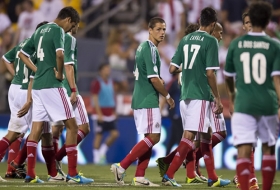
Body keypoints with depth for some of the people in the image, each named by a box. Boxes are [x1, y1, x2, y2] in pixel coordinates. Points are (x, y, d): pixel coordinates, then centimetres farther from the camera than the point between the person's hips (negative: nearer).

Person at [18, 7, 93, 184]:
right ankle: (72, 174, -5)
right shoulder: (57, 30, -9)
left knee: (36, 129, 7)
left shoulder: (40, 30, 16)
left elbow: (23, 54, 23)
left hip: (37, 85, 8)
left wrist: (37, 70, 15)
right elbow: (59, 54, -26)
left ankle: (30, 174, 4)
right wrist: (60, 73, -11)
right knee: (72, 125, -3)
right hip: (52, 86, -8)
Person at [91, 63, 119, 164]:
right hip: (100, 114, -7)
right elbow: (95, 99, -13)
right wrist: (99, 114, -18)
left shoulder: (110, 82, 12)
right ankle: (97, 158, 4)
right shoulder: (97, 83, -9)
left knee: (115, 134, -2)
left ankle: (102, 151, 15)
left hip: (110, 114, 7)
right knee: (98, 136, -2)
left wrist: (114, 112, 15)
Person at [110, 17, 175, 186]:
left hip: (139, 100, 10)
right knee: (153, 137, -8)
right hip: (148, 101, -10)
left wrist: (158, 80, 13)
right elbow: (154, 79, -19)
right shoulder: (151, 49, -15)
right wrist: (167, 96, -7)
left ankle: (139, 176, 8)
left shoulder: (142, 47, 15)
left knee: (150, 138, 11)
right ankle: (121, 167, -12)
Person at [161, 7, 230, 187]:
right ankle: (169, 175, -17)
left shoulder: (185, 40, 11)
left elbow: (172, 69, 9)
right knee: (189, 137, -10)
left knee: (206, 136, 17)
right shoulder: (210, 41, -8)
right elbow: (210, 73, -13)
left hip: (185, 96, 7)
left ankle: (213, 178, 23)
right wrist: (218, 98, -6)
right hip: (200, 96, -7)